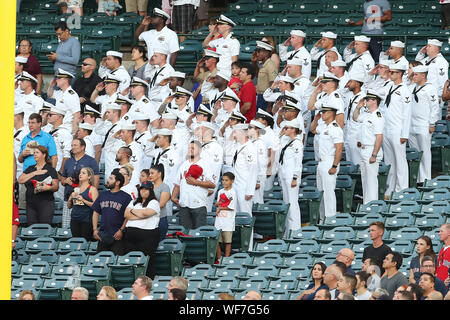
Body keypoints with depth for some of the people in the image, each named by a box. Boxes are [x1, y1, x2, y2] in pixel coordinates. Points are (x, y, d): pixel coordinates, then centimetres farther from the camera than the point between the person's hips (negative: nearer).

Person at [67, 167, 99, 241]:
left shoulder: (92, 189, 1)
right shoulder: (76, 189, 18)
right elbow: (69, 206, 22)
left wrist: (83, 200, -17)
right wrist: (71, 198, 3)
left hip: (86, 220, -5)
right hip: (74, 219, 5)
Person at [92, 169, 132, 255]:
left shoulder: (126, 197, -1)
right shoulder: (102, 195, 14)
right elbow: (96, 213, 16)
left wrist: (121, 230, -13)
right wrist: (95, 229, 4)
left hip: (117, 236, -5)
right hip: (102, 235, 5)